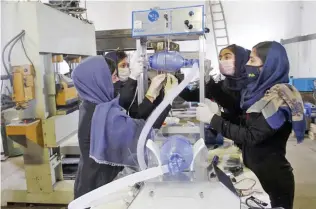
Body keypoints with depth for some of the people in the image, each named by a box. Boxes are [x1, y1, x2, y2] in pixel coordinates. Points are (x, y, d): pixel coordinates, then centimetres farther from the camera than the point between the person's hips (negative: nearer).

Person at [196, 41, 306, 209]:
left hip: (273, 177, -7)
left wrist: (212, 119, -24)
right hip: (254, 172, 8)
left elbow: (251, 137, -26)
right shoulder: (259, 90, 3)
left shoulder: (280, 98, -21)